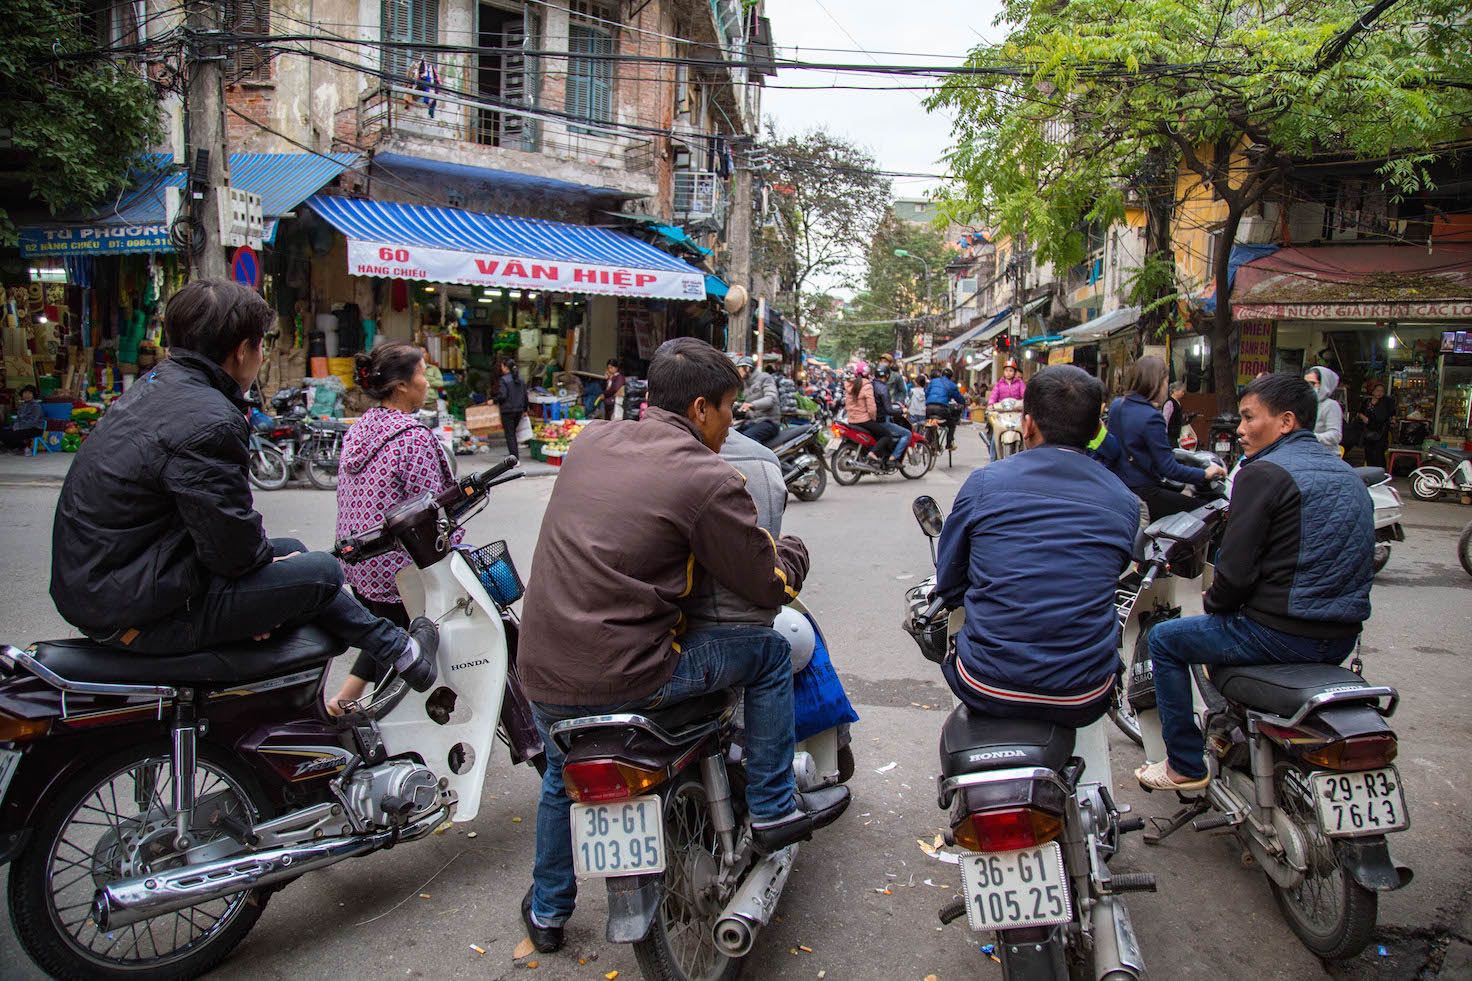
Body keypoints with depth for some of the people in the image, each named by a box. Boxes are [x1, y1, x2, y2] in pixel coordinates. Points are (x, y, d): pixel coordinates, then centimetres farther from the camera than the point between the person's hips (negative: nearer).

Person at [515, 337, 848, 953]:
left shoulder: (588, 444, 8)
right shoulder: (709, 480, -11)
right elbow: (769, 586, -4)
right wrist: (793, 550, 18)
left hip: (540, 671, 7)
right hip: (621, 678, -7)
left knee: (563, 778, 34)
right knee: (769, 652, 11)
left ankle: (546, 909, 51)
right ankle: (773, 809, 23)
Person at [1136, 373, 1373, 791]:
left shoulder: (1264, 472, -14)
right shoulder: (1347, 473, 13)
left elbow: (1236, 570, -18)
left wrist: (1213, 602, 3)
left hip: (1284, 635, -9)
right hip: (1343, 637, 9)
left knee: (1164, 639, 9)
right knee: (1231, 626, 35)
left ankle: (1185, 766, 14)